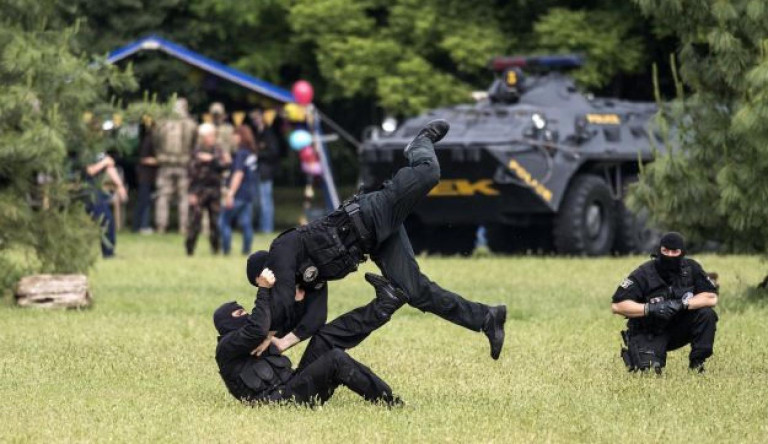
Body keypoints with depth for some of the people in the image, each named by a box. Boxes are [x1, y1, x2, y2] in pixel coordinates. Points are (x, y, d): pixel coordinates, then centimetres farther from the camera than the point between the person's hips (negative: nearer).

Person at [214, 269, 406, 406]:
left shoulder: (252, 342, 29)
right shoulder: (227, 346, 0)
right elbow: (257, 329, -20)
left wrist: (296, 303, 13)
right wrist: (264, 291, -14)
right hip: (277, 397, -9)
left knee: (326, 338, 7)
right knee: (336, 359, -24)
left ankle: (385, 305, 3)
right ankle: (387, 400, -20)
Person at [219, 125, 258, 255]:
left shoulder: (241, 153, -15)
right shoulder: (252, 153, 10)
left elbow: (239, 174, -19)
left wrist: (230, 193, -19)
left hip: (238, 194, -8)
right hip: (250, 193, 8)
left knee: (224, 222, -1)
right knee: (246, 223, 7)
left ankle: (226, 250, -4)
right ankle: (247, 250, 4)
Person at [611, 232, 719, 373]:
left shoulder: (691, 269, -6)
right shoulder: (644, 274, -16)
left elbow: (712, 298, -13)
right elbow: (616, 306, -21)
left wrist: (681, 304, -26)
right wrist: (650, 308, -31)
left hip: (679, 328, 3)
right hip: (650, 334, -3)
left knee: (707, 314, -20)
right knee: (648, 368, -26)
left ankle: (697, 363, -8)